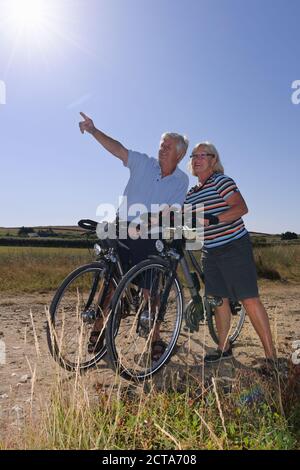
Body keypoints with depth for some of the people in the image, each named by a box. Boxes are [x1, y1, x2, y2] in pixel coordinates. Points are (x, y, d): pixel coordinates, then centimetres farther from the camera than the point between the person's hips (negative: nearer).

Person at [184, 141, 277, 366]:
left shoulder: (221, 181, -8)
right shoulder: (191, 193, 15)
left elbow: (241, 208, -19)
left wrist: (212, 219, -30)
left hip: (235, 248, -7)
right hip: (211, 252, 7)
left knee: (249, 299, -8)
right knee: (219, 299, 11)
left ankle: (271, 356, 2)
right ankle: (224, 349, 25)